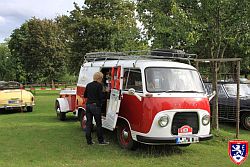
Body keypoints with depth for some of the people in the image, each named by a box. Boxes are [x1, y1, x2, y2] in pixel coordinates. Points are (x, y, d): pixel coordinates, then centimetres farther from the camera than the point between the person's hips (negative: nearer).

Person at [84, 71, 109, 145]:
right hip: (95, 106, -6)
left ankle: (89, 141, 12)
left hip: (88, 105, 6)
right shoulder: (99, 85, -10)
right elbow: (100, 96, -15)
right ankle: (101, 140, 11)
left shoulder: (88, 85, 10)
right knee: (98, 124, 4)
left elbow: (85, 95, 16)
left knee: (88, 123, 9)